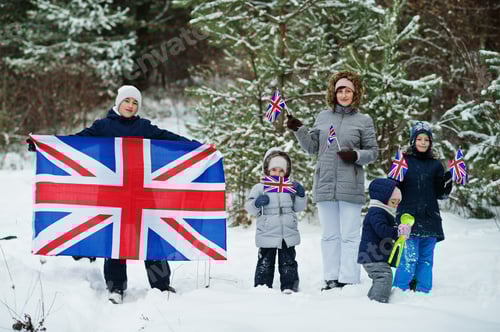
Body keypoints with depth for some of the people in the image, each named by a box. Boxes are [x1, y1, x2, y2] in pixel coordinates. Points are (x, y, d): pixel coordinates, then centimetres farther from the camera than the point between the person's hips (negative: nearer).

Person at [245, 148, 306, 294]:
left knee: (288, 262, 7)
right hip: (267, 235, -2)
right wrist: (257, 203, -21)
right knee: (265, 263, 2)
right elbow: (249, 207, -1)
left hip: (288, 234, 2)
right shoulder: (260, 188, 1)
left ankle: (289, 286, 13)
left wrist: (300, 195, -4)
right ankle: (262, 286, 9)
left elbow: (298, 207, 14)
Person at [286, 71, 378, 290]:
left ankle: (348, 281, -2)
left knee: (349, 236, -3)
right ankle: (331, 280, 13)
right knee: (329, 235, 8)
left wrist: (356, 155, -12)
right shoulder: (323, 117, 13)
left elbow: (372, 152, 6)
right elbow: (312, 147, 16)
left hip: (350, 187, -3)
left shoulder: (364, 121, 4)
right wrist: (299, 130, 2)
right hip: (325, 185, 3)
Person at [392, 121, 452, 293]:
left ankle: (423, 291, 13)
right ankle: (399, 289, -6)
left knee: (426, 258, 7)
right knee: (409, 256, -11)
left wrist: (448, 179, -4)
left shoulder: (435, 164, 11)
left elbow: (441, 194, 13)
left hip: (430, 218, 4)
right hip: (408, 216, -3)